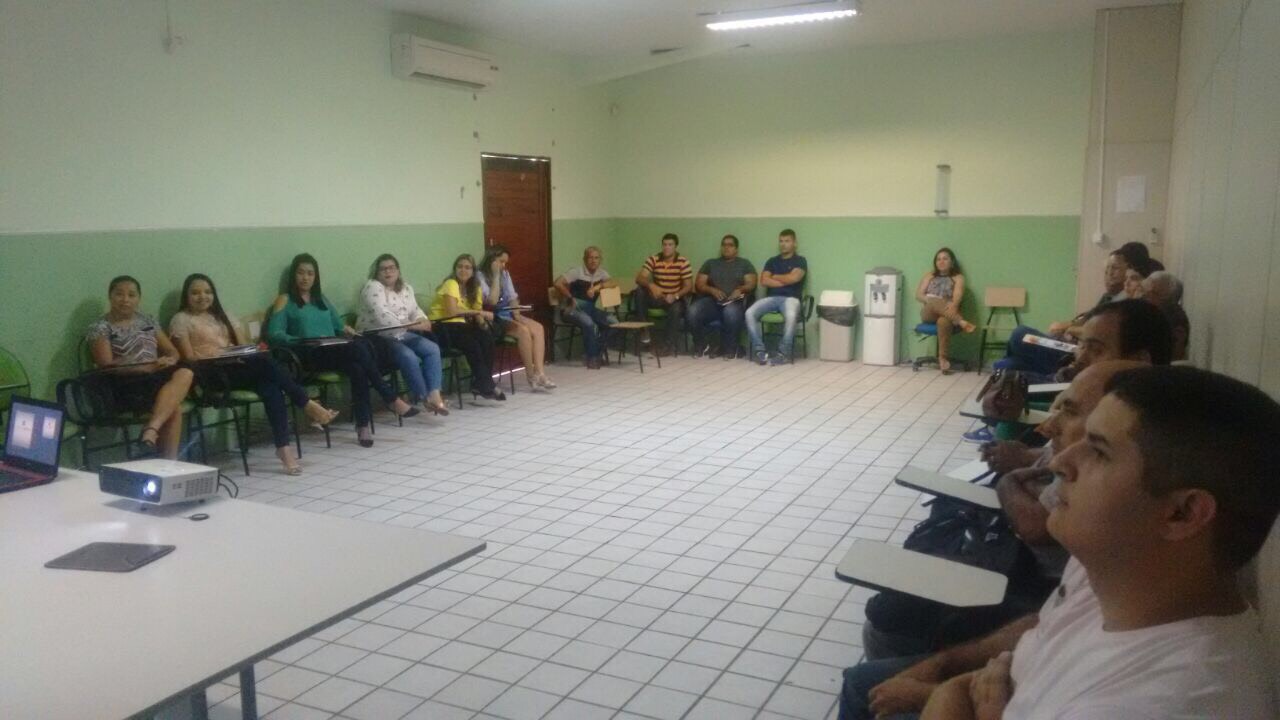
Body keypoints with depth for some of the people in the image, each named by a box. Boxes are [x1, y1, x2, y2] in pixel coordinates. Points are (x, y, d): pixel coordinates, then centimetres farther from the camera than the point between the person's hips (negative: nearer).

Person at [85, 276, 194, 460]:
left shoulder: (147, 321, 20)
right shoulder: (100, 327, 3)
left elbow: (172, 351, 19)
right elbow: (107, 366, -9)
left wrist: (169, 360, -8)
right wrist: (149, 367, -20)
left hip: (156, 379, 5)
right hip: (125, 387, -5)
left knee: (185, 373, -31)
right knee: (174, 406, -31)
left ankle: (152, 429, -40)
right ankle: (169, 461, -30)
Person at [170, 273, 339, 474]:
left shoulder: (220, 315, 25)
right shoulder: (181, 320, 7)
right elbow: (190, 358, -3)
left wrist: (250, 352, -4)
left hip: (237, 368, 5)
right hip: (212, 374, -5)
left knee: (270, 385, -29)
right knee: (265, 361, -30)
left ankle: (284, 446, -38)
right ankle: (308, 405, -24)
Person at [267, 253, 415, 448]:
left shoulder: (321, 298, 27)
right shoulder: (285, 300, 10)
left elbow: (338, 325, 27)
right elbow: (274, 334, -3)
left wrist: (347, 330, 2)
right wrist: (302, 341, -19)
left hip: (336, 351, 5)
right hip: (311, 356, -5)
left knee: (357, 367, -33)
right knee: (358, 349, -32)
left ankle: (363, 424, -34)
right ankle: (392, 399, -25)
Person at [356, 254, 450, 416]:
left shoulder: (406, 288, 14)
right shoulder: (373, 287, -10)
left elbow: (415, 310, 13)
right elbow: (382, 317, -22)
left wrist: (423, 321, -12)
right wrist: (411, 325, -27)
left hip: (402, 335, 7)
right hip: (377, 338, -7)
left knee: (432, 349, -15)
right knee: (409, 356, -30)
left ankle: (434, 394, -23)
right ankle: (424, 397, -16)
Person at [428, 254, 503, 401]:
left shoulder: (474, 288, 13)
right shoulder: (451, 284, -11)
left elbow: (477, 313, 4)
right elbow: (452, 311, -25)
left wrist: (482, 322, -19)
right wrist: (480, 313, -22)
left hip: (459, 326, 7)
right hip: (441, 326, -7)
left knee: (487, 338, -20)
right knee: (472, 344, -30)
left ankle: (480, 384, -14)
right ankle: (487, 386, -21)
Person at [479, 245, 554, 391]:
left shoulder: (505, 274, 15)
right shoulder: (480, 276, -8)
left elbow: (513, 298, 13)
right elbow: (491, 301, -19)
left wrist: (517, 315, -6)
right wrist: (495, 276, -16)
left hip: (507, 314, 7)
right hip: (492, 318, -7)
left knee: (538, 328, -17)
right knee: (523, 331, -29)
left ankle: (540, 372, -25)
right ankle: (531, 376, -20)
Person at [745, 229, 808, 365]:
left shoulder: (800, 261, 9)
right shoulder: (772, 261, 19)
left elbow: (793, 278, -10)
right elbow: (764, 281, 4)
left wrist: (774, 276, 5)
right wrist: (785, 281, -2)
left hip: (790, 298, -4)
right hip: (771, 298, 4)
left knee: (791, 316, -39)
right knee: (750, 313, -25)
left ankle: (783, 353, -26)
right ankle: (759, 349, -19)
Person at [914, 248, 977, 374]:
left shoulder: (958, 277, 12)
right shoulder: (930, 275, 20)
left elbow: (957, 297, -7)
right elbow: (918, 295, 8)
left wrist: (952, 306, -31)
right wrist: (930, 301, -14)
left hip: (947, 314, -1)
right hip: (928, 313, 1)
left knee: (943, 321, -39)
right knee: (935, 302, -36)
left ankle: (943, 357, -36)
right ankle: (961, 322, -45)